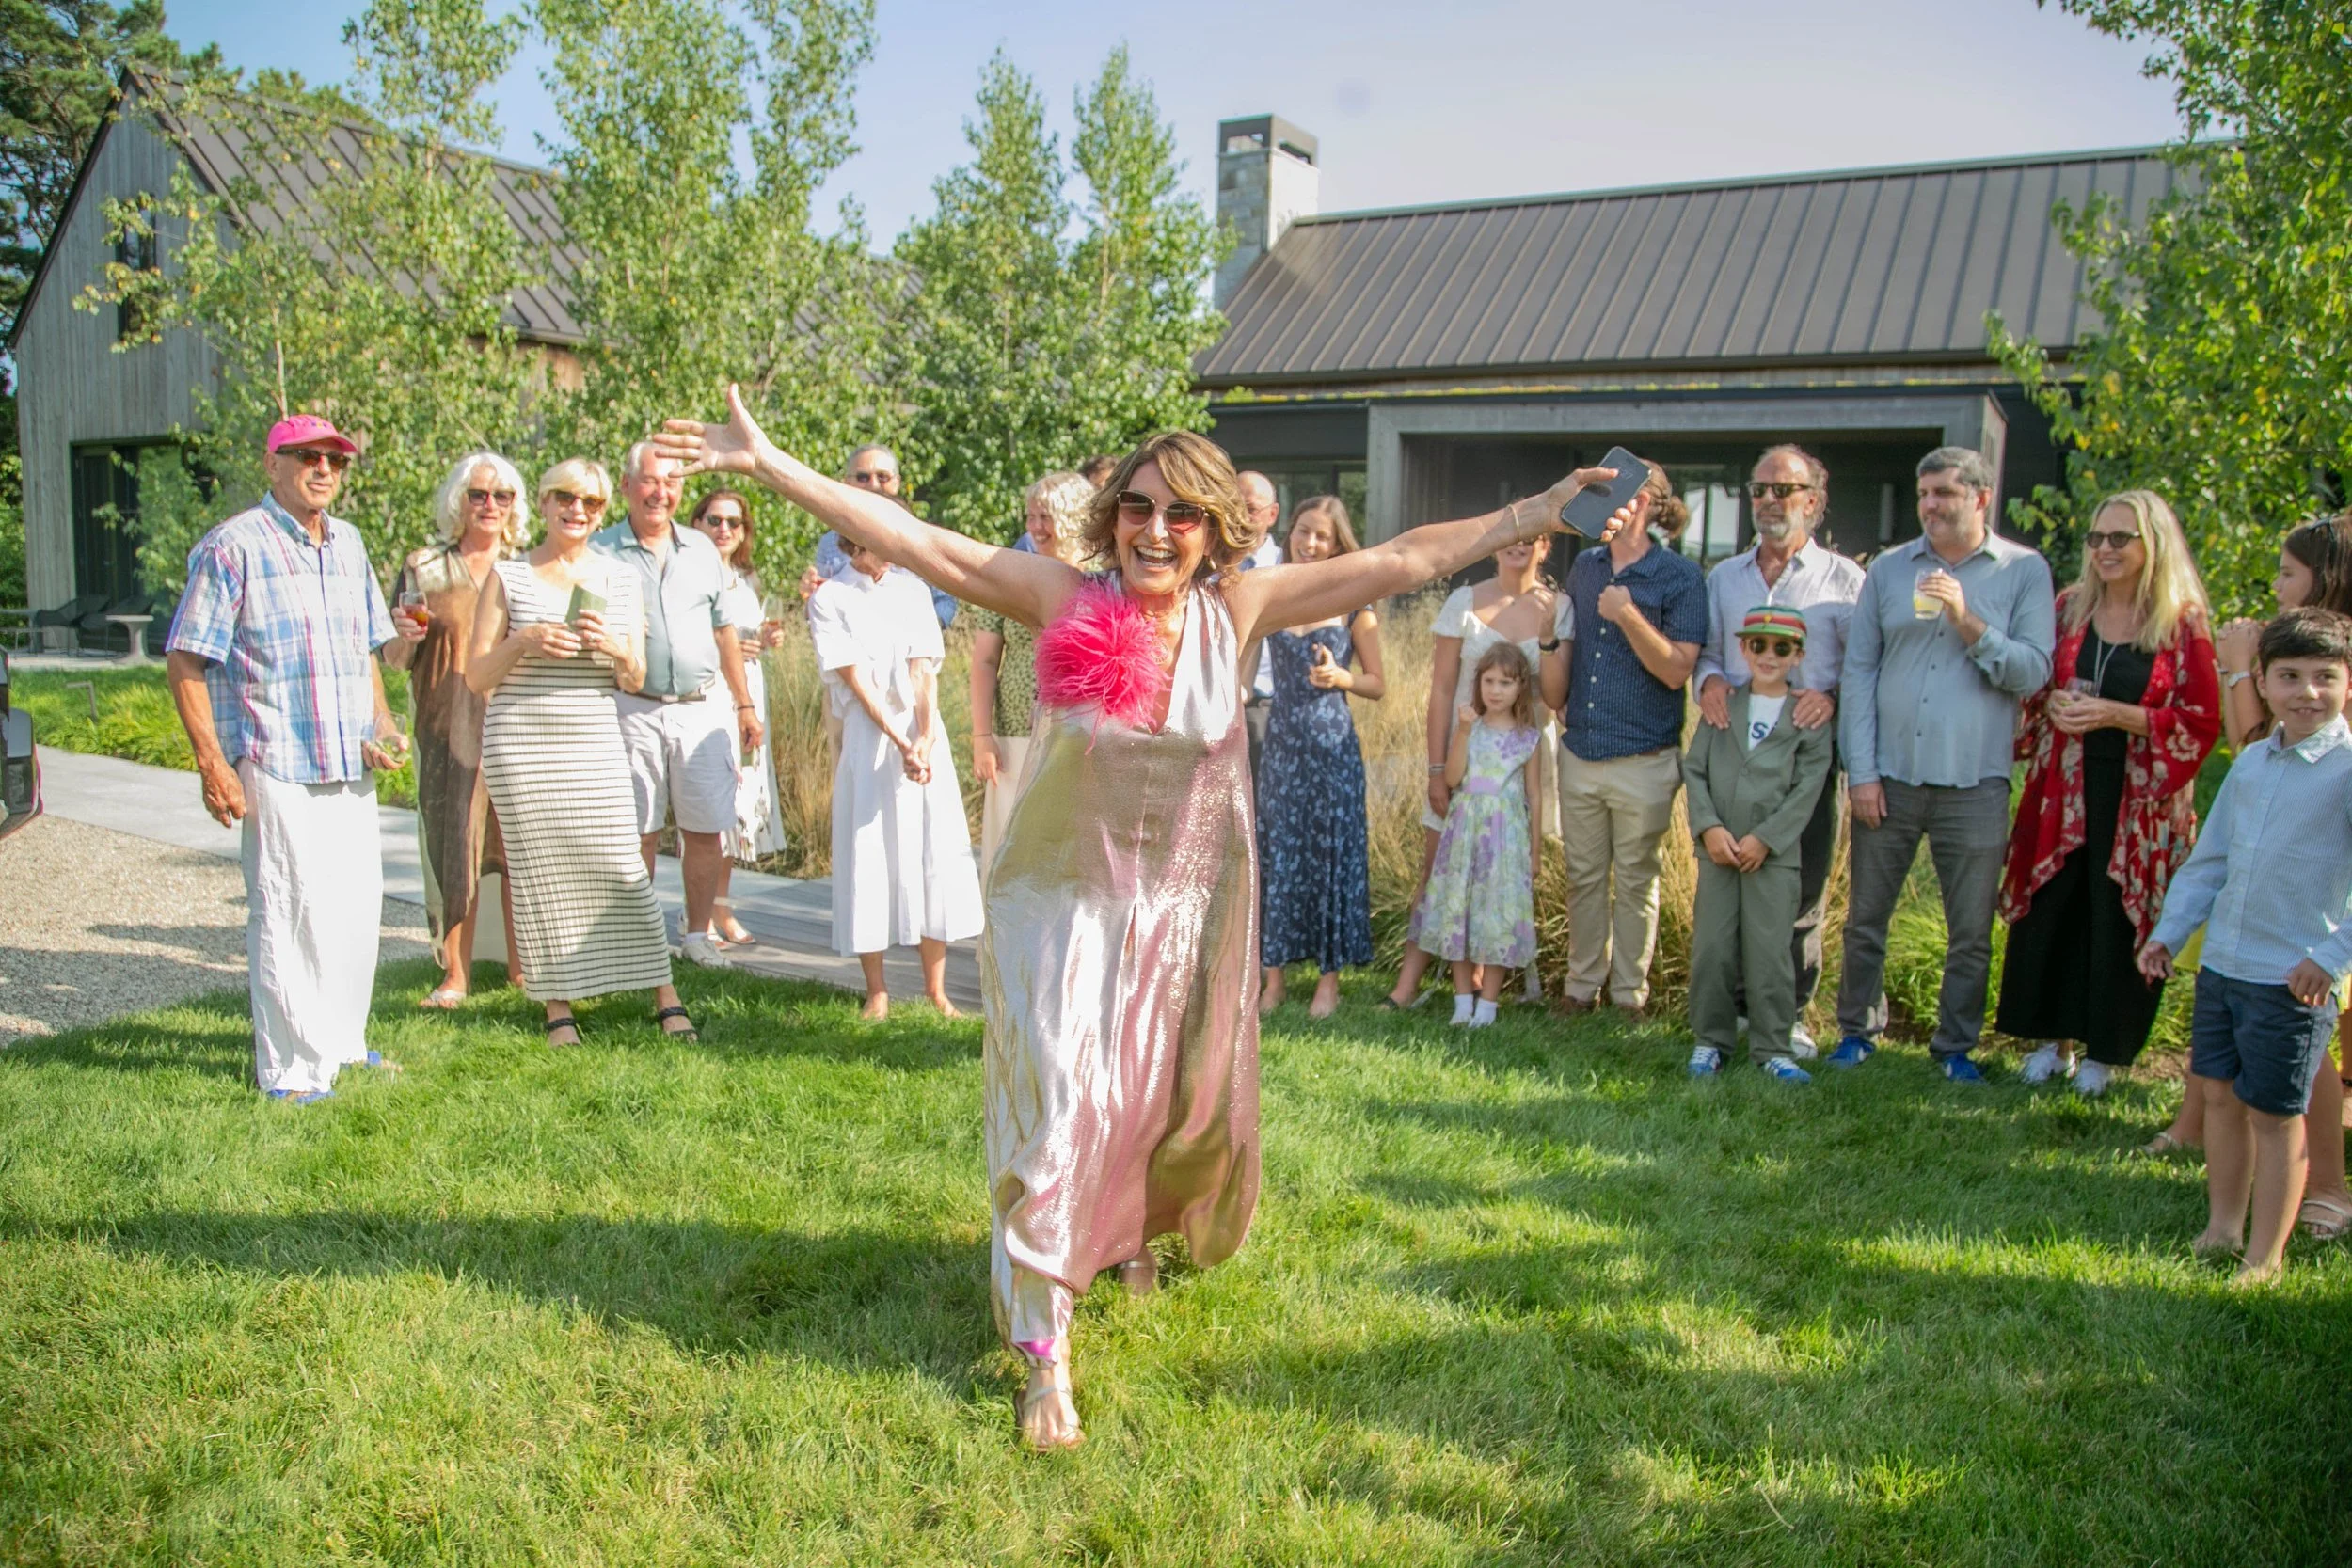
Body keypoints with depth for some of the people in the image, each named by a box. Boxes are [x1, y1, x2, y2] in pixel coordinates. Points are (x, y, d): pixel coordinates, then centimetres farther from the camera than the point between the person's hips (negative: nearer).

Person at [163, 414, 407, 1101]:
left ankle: (341, 1041, 27)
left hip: (351, 763, 7)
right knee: (288, 912, -3)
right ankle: (291, 1068, 7)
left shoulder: (347, 543, 14)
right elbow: (184, 660, -9)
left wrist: (380, 721, 8)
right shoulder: (233, 547, -7)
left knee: (357, 907, 12)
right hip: (276, 765, -7)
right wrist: (212, 764, -15)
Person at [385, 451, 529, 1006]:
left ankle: (521, 963, 13)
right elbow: (394, 659, 7)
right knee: (454, 843, -3)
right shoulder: (423, 568, 8)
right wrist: (404, 637, -14)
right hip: (449, 726, -1)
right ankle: (455, 975, 4)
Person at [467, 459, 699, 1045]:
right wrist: (521, 641, -12)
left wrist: (617, 649, -11)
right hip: (521, 740, 0)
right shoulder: (508, 577, 6)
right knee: (538, 871, 1)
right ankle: (557, 1005, 12)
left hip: (596, 741, 1)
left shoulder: (622, 580, 11)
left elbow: (635, 680, 11)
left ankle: (665, 995, 4)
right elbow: (475, 677, 5)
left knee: (622, 866, -5)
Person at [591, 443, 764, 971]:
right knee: (637, 832, 3)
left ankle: (698, 934, 15)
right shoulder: (600, 552, 2)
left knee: (708, 829, 1)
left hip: (703, 707, 3)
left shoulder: (702, 550, 13)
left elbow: (724, 631, 18)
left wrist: (744, 704, 17)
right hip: (634, 710, -2)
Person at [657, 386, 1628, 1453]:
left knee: (1172, 1105, 19)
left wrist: (1542, 511, -4)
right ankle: (1045, 1357, 13)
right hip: (1062, 905, -3)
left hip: (1185, 911, 3)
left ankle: (1132, 1232, 53)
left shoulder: (1238, 609, -8)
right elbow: (911, 541, -15)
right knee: (1058, 1118, -2)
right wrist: (766, 463, -19)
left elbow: (1406, 560, -5)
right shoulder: (1063, 598, -13)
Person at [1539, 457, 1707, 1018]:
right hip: (1580, 752, 5)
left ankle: (1630, 993, 21)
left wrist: (1629, 616, -24)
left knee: (1636, 880, 8)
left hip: (1643, 760, -5)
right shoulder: (1586, 566, 9)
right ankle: (1583, 985, 26)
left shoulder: (1680, 577, -7)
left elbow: (1676, 670, -14)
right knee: (1583, 876, 13)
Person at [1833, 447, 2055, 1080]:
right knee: (1866, 919, 10)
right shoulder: (1889, 569, 6)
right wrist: (1861, 770, -2)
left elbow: (2033, 672, -6)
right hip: (1889, 775, 2)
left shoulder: (2025, 571, 2)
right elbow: (1858, 671, 4)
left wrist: (1968, 620, -18)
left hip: (1973, 783, -1)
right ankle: (1857, 1031, 25)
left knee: (1971, 933, 7)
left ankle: (1956, 1045, 23)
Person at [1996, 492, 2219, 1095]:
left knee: (2119, 922, 4)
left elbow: (2203, 721, -7)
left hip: (2138, 801, -3)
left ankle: (2102, 1050, 21)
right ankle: (2054, 1038, 23)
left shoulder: (2183, 623, -5)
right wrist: (2051, 704, -8)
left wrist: (2116, 715, -16)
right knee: (2047, 912, 6)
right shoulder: (2070, 608, 5)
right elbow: (2031, 684, 14)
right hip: (2063, 791, 3)